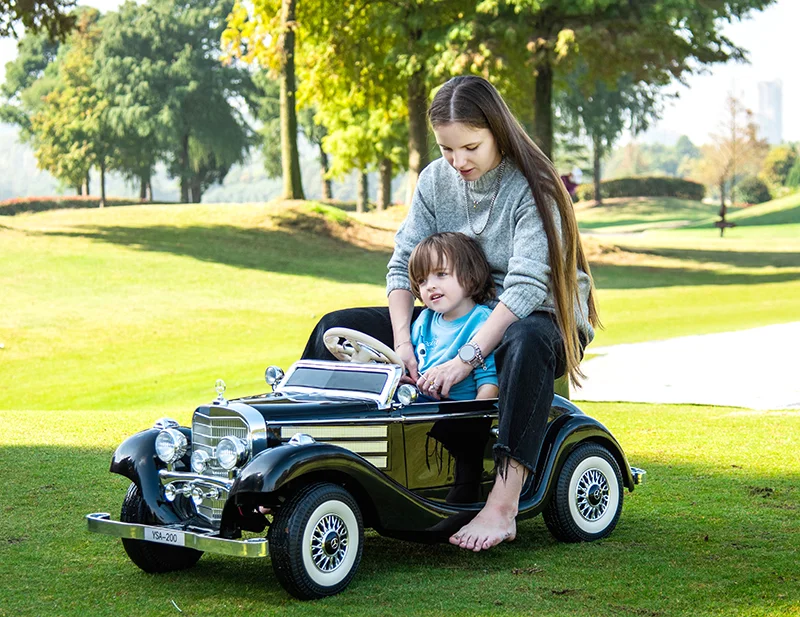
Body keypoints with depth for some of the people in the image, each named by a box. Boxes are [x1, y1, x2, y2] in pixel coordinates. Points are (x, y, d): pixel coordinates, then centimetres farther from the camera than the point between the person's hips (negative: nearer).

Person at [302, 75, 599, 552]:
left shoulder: (532, 187, -18)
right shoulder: (436, 180, -1)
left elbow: (526, 287, -28)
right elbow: (404, 262, -3)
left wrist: (466, 358, -38)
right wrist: (402, 341, -21)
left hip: (541, 320, -6)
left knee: (527, 341, -44)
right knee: (338, 327, -5)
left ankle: (503, 505, -49)